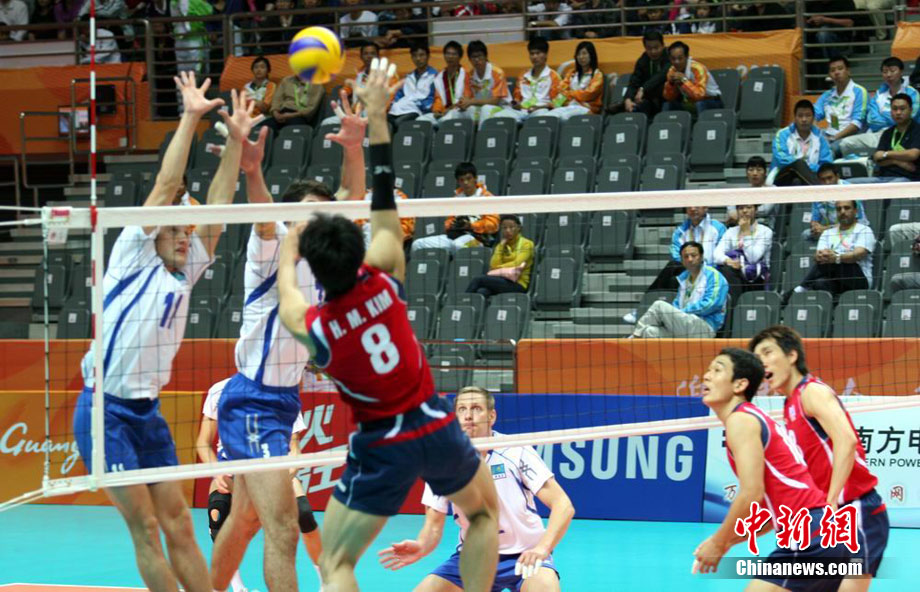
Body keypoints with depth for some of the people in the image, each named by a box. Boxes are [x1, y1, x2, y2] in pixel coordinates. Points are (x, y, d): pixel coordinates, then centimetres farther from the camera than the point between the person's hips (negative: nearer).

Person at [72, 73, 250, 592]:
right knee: (146, 528, -7)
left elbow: (216, 207, 12)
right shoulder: (133, 258, -2)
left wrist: (236, 139, 8)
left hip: (147, 412, 7)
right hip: (105, 410, -7)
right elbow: (166, 187, -7)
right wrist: (190, 118, -6)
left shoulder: (183, 275, 14)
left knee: (179, 526, 3)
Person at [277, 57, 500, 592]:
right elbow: (386, 200, -2)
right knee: (485, 512, 30)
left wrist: (288, 251, 31)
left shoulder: (311, 328, -13)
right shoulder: (384, 278, -13)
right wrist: (378, 116, 1)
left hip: (382, 447, -2)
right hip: (436, 428, 2)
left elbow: (287, 287, 13)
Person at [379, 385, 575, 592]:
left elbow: (563, 505, -18)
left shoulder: (516, 452, -15)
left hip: (523, 556, -3)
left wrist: (542, 548, -36)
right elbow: (433, 525, -4)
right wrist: (421, 547, -29)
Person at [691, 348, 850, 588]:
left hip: (809, 538, -10)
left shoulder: (741, 420, -5)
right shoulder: (758, 420, 24)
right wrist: (728, 541, 20)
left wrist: (718, 543, -7)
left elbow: (752, 494, -17)